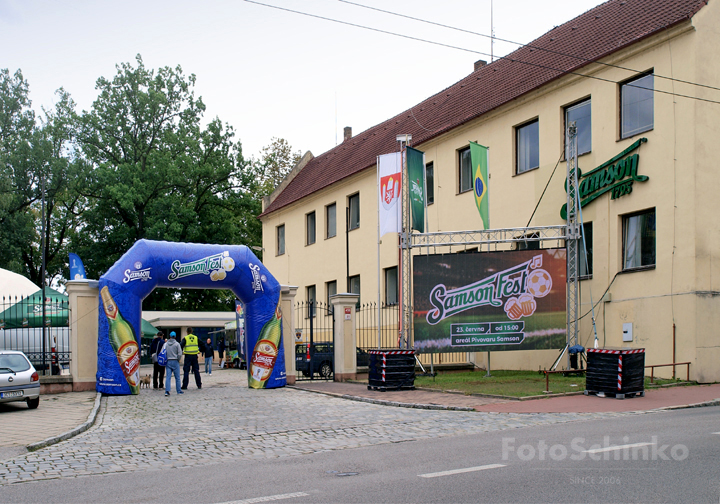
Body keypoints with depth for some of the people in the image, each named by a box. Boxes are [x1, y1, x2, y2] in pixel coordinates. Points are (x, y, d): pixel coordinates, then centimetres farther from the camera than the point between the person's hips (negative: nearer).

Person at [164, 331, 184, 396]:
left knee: (168, 377, 1)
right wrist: (178, 359, 5)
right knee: (177, 377, 7)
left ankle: (167, 391, -10)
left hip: (168, 362, 2)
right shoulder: (177, 344, -6)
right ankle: (179, 390, 13)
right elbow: (180, 353, -10)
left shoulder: (166, 344, 2)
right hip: (175, 362, -2)